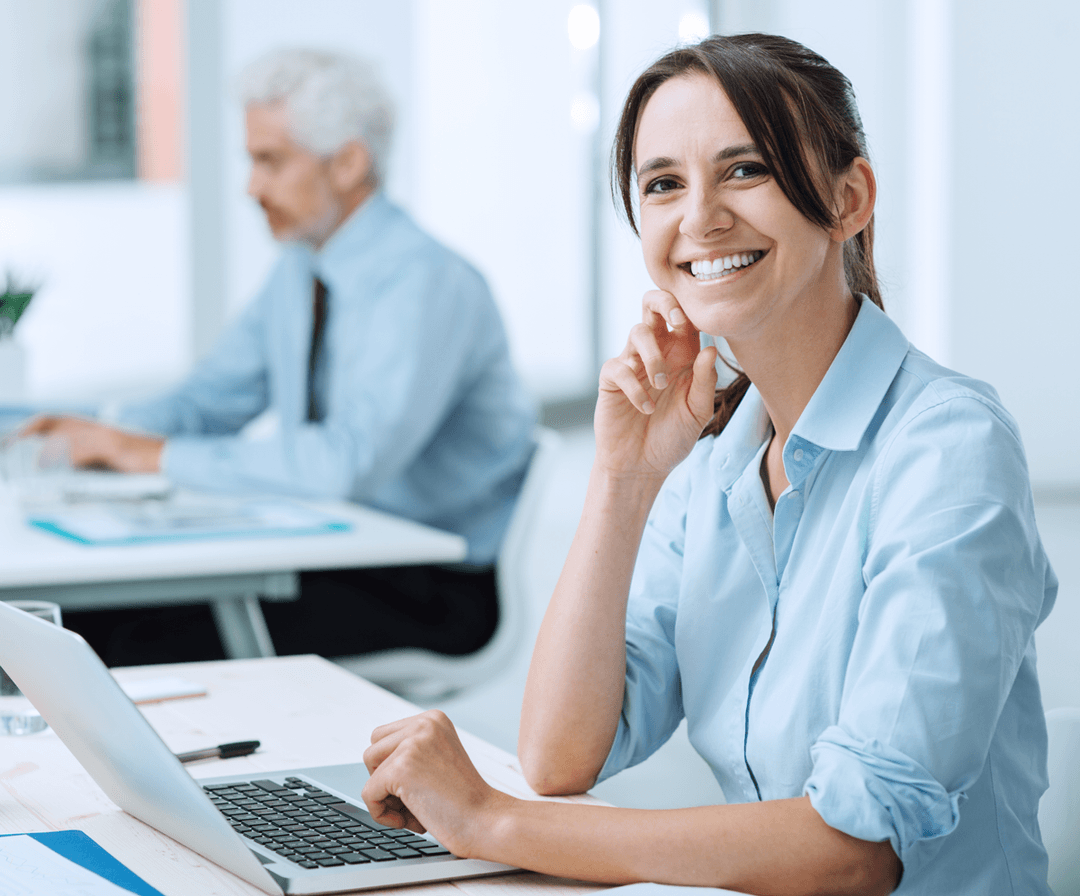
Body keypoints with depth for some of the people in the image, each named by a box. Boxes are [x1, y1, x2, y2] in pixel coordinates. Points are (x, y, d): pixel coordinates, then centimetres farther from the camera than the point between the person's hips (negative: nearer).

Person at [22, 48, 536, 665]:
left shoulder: (424, 282, -21)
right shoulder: (301, 271, 8)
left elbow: (346, 462, -32)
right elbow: (217, 393, 17)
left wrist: (162, 456, -26)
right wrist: (114, 437, -4)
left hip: (441, 587, -8)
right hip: (336, 550, 8)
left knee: (160, 636, -25)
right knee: (92, 608, -7)